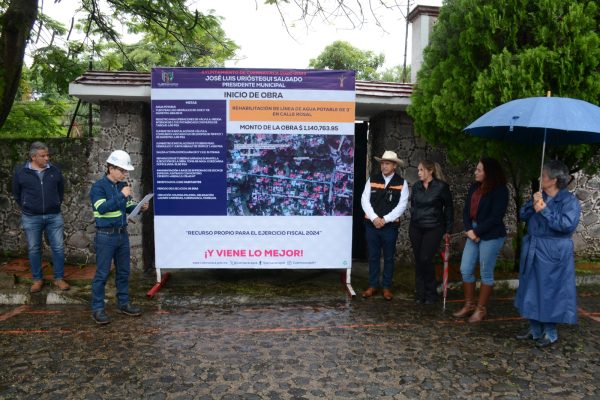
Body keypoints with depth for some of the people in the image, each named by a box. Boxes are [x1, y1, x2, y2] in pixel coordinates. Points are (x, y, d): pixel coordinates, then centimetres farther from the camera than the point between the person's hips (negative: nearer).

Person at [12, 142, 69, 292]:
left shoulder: (55, 170, 1)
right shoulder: (20, 171, -3)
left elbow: (61, 190, 14)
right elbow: (16, 193, 9)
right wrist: (26, 208, 9)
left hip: (54, 216, 1)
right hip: (31, 218, -1)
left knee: (58, 248, 3)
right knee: (34, 249, 9)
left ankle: (59, 278, 16)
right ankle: (37, 279, 23)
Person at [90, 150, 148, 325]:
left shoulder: (123, 185, 8)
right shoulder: (99, 186, -10)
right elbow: (102, 208, -23)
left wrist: (139, 207, -4)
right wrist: (121, 196, -25)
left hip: (122, 234, 7)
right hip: (106, 236, -6)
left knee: (123, 271, 14)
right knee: (102, 273, 0)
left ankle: (124, 303, 26)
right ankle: (97, 309, 11)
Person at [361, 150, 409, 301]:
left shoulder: (402, 183, 0)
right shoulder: (372, 180, 4)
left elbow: (402, 205, -7)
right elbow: (365, 200, -1)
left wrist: (385, 219, -13)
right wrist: (374, 218, -13)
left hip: (390, 226, -1)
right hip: (372, 224, 2)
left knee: (388, 258, 7)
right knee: (373, 256, 8)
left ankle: (387, 287, 19)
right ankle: (373, 285, 19)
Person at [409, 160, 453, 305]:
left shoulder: (441, 186, -6)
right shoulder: (416, 186, 6)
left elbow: (448, 208, 0)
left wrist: (448, 229, 1)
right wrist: (413, 220, 13)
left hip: (433, 229, -4)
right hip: (416, 228, 4)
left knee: (426, 259, -11)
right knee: (418, 260, 5)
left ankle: (431, 293, 8)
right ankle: (420, 293, 15)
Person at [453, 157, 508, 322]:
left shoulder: (500, 190, -10)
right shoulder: (474, 187, 8)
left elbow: (495, 217, -16)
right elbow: (466, 210, 7)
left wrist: (476, 231, -14)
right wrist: (469, 230, -8)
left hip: (491, 236, -7)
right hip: (473, 233, 7)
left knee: (486, 273, 3)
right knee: (466, 269, 8)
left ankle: (481, 309, 17)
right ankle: (469, 305, 23)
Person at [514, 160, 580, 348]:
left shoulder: (569, 201, -11)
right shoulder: (539, 197, 11)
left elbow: (568, 225, -23)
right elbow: (522, 215, 7)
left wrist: (545, 210, -21)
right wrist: (532, 204, -10)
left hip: (553, 255, -7)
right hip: (532, 252, 7)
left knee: (550, 293, 2)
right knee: (532, 291, 13)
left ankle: (550, 333, 19)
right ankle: (535, 329, 27)